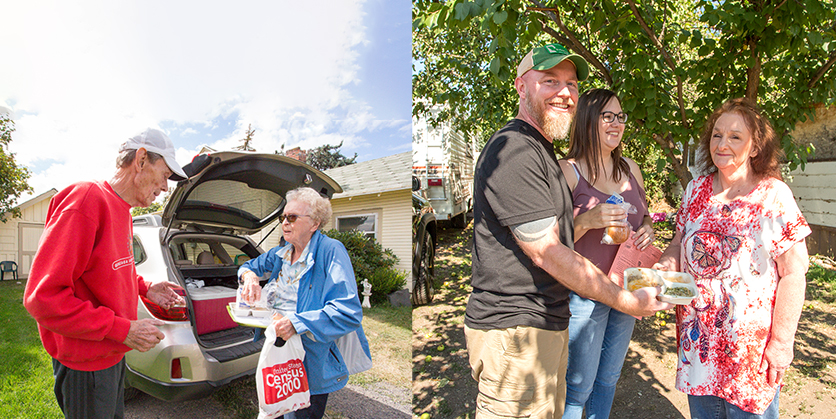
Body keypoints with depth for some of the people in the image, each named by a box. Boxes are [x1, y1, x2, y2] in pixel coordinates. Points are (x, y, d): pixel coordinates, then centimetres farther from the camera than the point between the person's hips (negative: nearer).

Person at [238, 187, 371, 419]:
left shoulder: (331, 250, -17)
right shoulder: (281, 253, 7)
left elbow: (349, 312, -25)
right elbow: (249, 265, 24)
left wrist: (297, 322, -35)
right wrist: (250, 276, -2)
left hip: (312, 362, -6)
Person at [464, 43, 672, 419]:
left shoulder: (541, 150, 19)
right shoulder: (513, 151, -17)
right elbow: (546, 253, -18)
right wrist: (626, 301, -9)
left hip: (547, 323, 10)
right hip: (514, 329, -10)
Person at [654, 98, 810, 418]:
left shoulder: (774, 195, -9)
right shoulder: (696, 190, 4)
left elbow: (793, 272, -10)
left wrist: (782, 341, -12)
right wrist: (665, 265, -11)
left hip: (751, 340, -3)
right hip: (697, 335, 4)